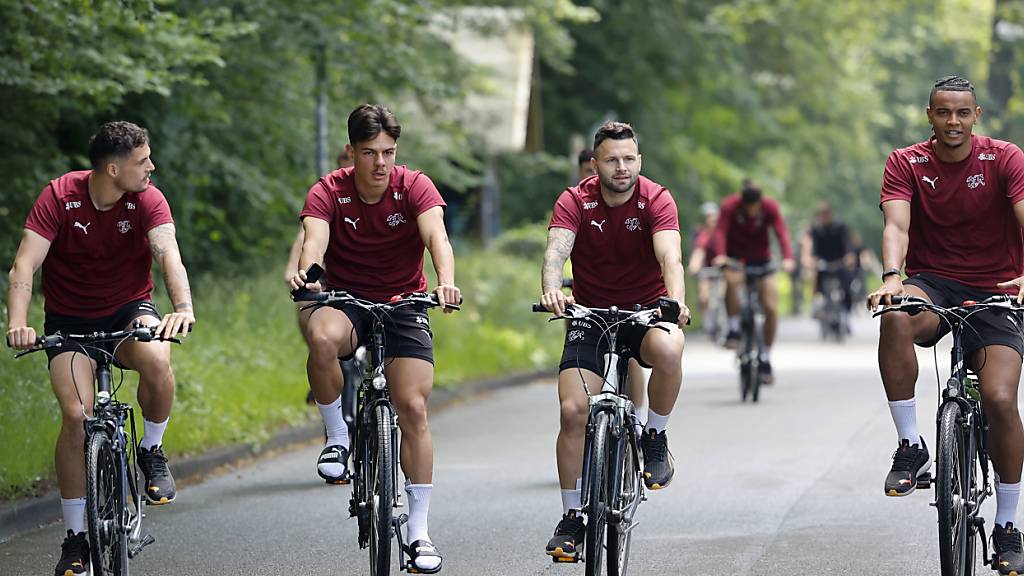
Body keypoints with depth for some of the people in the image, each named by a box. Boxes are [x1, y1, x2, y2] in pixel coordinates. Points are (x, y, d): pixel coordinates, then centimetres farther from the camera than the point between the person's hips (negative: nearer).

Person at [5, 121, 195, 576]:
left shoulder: (147, 200, -13)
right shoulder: (60, 197, -17)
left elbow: (168, 253, -27)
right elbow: (25, 265, -23)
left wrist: (183, 308, -47)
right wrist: (17, 324, -40)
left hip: (129, 310, 1)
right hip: (69, 320, -1)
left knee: (157, 362, -33)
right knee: (77, 415, -19)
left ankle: (152, 451, -3)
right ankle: (75, 538, -4)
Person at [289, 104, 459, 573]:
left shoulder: (414, 187, -11)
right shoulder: (328, 192, -11)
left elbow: (436, 237, -28)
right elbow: (314, 240, -28)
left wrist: (446, 283, -49)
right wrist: (305, 272, -52)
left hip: (404, 305, 0)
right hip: (346, 301, 0)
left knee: (413, 408, -12)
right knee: (322, 337, -37)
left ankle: (419, 530, -2)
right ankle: (338, 437, -13)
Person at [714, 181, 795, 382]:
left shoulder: (770, 207, -18)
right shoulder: (730, 206, -21)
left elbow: (781, 232, -28)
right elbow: (721, 231, -32)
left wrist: (787, 258, -45)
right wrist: (720, 256, -50)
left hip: (761, 259, 1)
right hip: (735, 256, -1)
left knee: (771, 307, -10)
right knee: (732, 280, -37)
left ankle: (765, 358, 6)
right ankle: (734, 329, -19)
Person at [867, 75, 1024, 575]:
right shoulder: (906, 163, -1)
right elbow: (896, 225, -16)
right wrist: (892, 277, -37)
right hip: (931, 284, 1)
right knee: (896, 319, -37)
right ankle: (910, 446, -22)